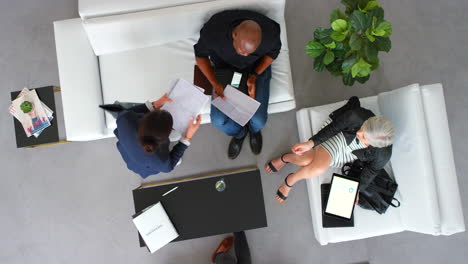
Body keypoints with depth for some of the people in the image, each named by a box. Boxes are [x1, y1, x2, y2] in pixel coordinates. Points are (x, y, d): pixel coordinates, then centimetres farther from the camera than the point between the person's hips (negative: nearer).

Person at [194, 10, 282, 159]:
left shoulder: (270, 34, -33)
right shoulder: (213, 31, -35)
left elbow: (273, 52, -8)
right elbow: (200, 54, -13)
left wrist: (255, 75, -22)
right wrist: (214, 83, -25)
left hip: (258, 68, 0)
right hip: (225, 69, 1)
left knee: (258, 121, -14)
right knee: (218, 120, -13)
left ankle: (254, 129, 27)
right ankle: (239, 132, 25)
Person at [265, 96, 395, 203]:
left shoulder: (383, 155, -30)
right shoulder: (357, 116, -36)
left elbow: (370, 171, -9)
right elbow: (334, 126, -18)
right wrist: (311, 143, -20)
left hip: (348, 155, 1)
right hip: (339, 136, -1)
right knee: (318, 167, -28)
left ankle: (285, 158, 14)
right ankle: (290, 180, 6)